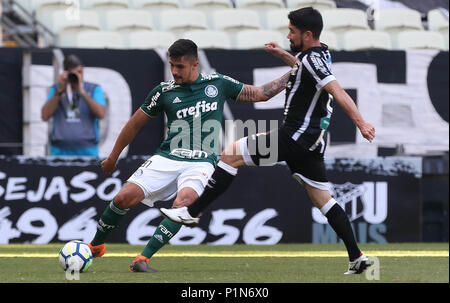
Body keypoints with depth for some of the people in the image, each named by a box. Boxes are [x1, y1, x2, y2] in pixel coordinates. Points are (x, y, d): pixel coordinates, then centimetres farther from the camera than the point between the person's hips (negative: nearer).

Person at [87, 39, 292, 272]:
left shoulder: (218, 84, 8)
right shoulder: (164, 91, 7)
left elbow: (261, 93, 17)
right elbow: (135, 124, 18)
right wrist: (113, 157, 24)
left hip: (201, 163, -1)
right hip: (166, 159, 1)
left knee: (183, 202, -32)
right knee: (125, 197, -16)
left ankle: (143, 259, -28)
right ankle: (95, 246, 10)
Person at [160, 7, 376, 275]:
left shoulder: (312, 58, -16)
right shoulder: (321, 54, 13)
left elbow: (337, 91, -27)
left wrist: (361, 122, -35)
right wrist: (284, 55, 33)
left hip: (295, 137, -10)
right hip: (311, 140, 10)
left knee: (230, 154, -6)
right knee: (323, 200, 12)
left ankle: (192, 212, -4)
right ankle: (357, 257, 6)